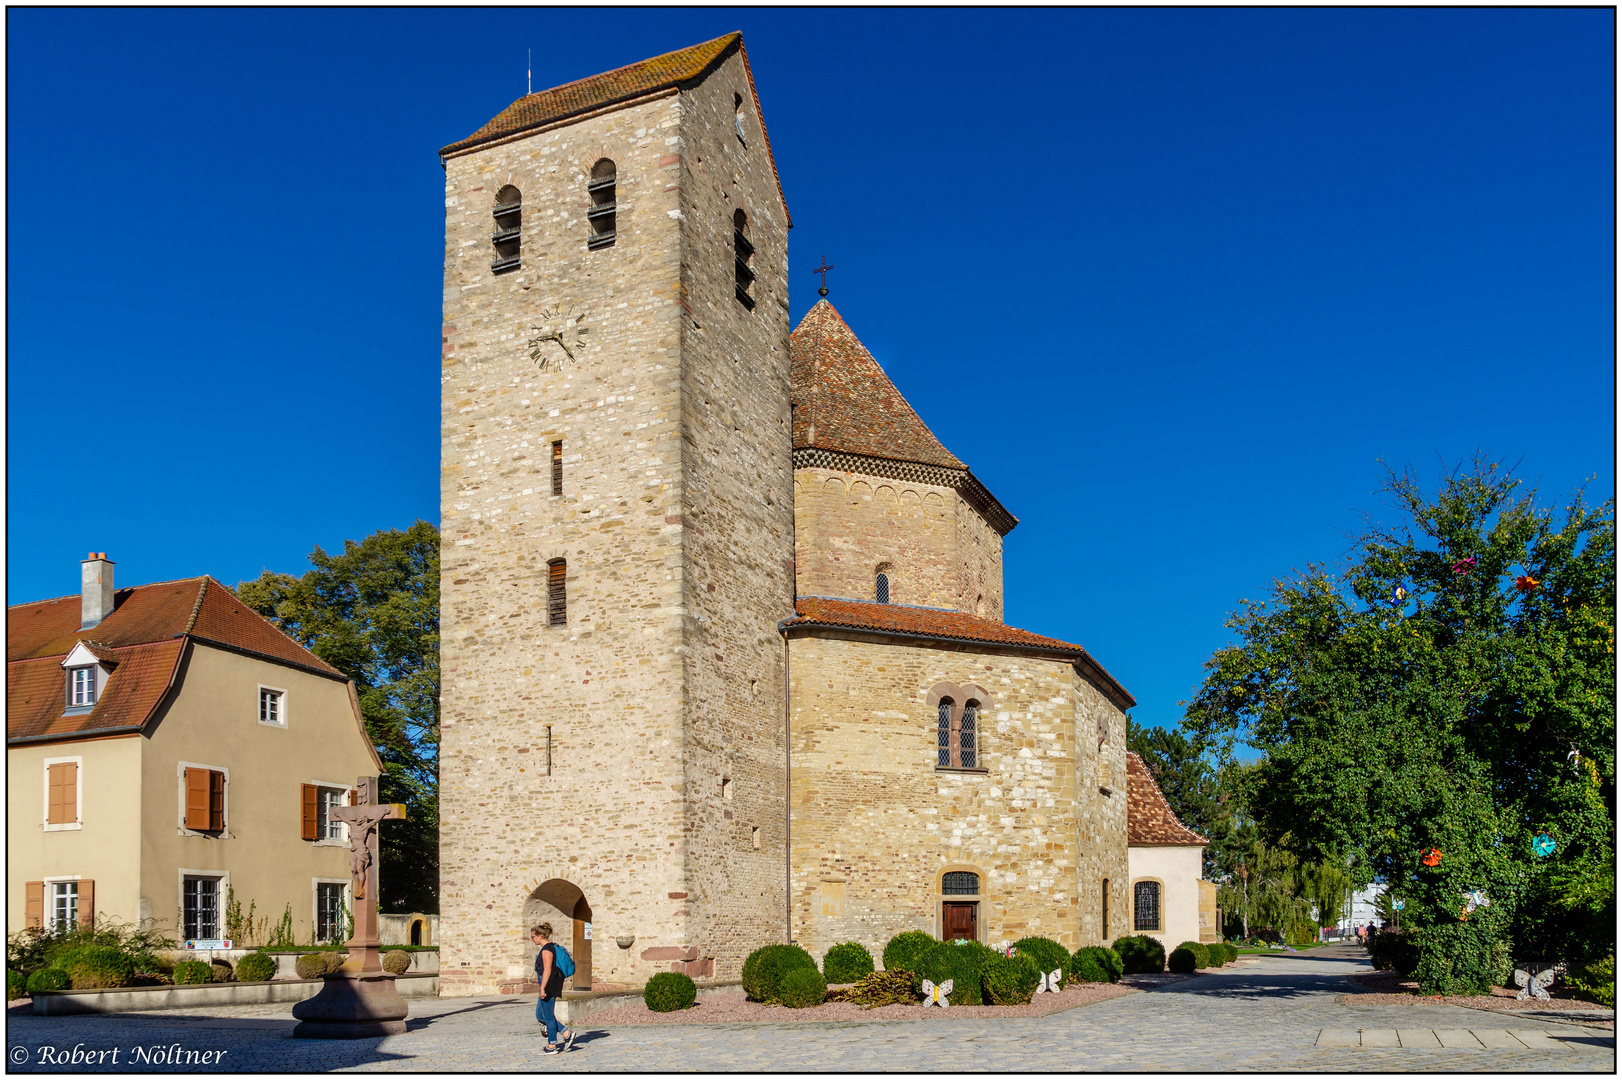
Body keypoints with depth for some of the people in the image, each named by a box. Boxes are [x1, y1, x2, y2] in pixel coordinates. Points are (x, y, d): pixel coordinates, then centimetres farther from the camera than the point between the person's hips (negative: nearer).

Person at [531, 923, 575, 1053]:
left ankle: (552, 1046, 6)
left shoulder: (547, 949, -16)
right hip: (550, 986, 10)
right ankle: (566, 1033, 12)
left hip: (549, 984, -10)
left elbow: (547, 970, -23)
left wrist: (542, 988, -25)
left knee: (548, 1016, -1)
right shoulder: (549, 947, 15)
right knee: (539, 1015, 14)